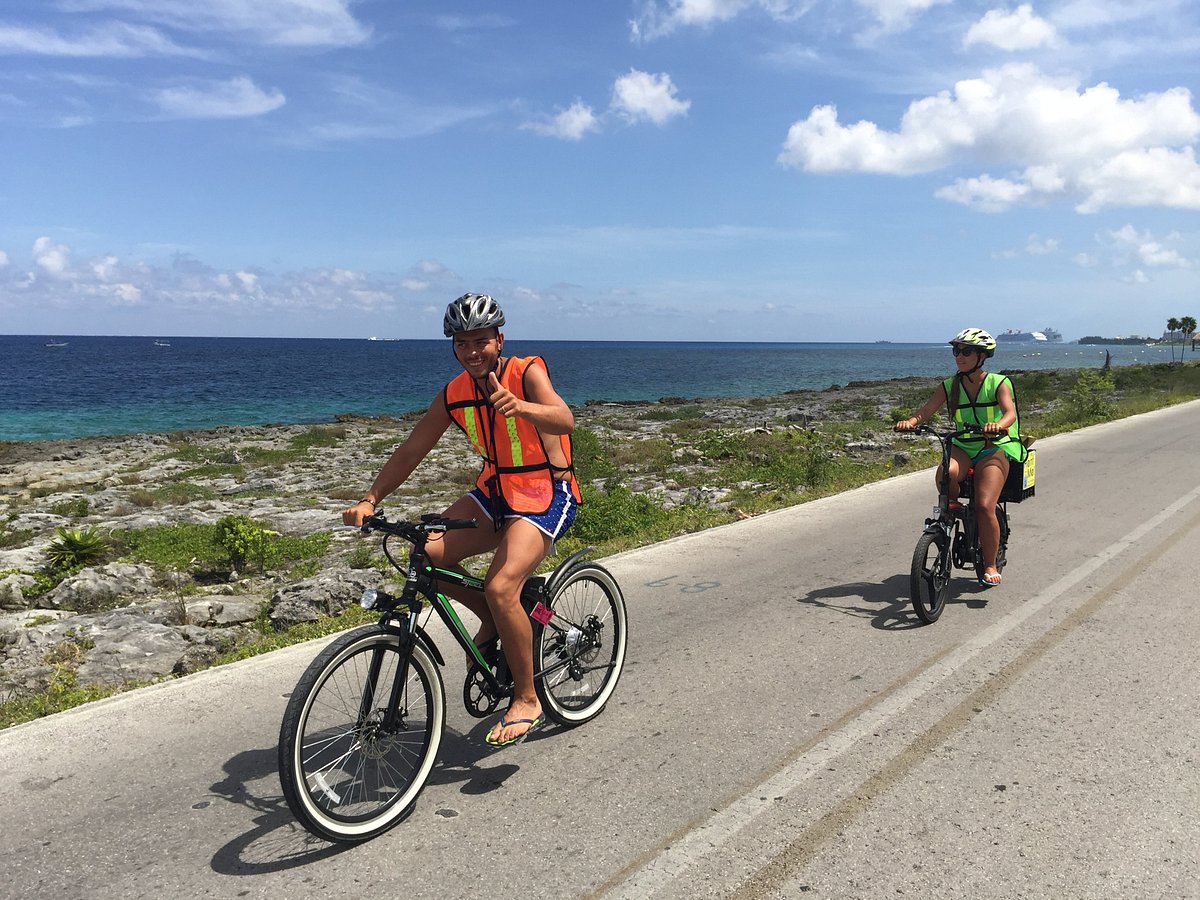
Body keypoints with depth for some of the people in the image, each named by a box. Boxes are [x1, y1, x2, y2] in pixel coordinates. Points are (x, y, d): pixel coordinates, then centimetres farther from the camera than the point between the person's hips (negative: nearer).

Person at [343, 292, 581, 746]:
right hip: (495, 490, 6)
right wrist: (369, 500, -11)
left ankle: (527, 700, -5)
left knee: (500, 587, -25)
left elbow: (564, 420, -34)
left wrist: (519, 406, -55)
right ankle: (493, 620, 11)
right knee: (427, 554, -15)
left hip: (547, 493, -6)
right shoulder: (454, 395, -1)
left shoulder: (527, 371, -16)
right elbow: (410, 451, 1)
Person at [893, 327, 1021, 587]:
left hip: (995, 449, -2)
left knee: (984, 507, -19)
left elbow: (1010, 412, -20)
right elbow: (925, 411, -5)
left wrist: (998, 425, -44)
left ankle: (990, 565, 2)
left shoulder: (999, 383, -4)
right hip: (962, 448, 2)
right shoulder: (949, 386, 4)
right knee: (945, 475, -34)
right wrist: (910, 422, -28)